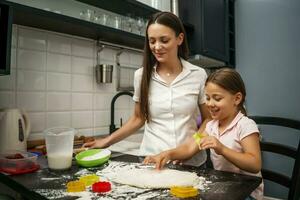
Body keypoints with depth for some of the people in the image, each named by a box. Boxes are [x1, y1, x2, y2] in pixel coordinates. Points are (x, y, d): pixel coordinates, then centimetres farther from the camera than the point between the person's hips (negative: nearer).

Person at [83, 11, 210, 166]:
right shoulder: (142, 75, -2)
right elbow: (138, 118, 8)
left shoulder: (198, 75, -5)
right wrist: (107, 141, 2)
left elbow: (208, 119, 3)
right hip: (152, 159, 2)